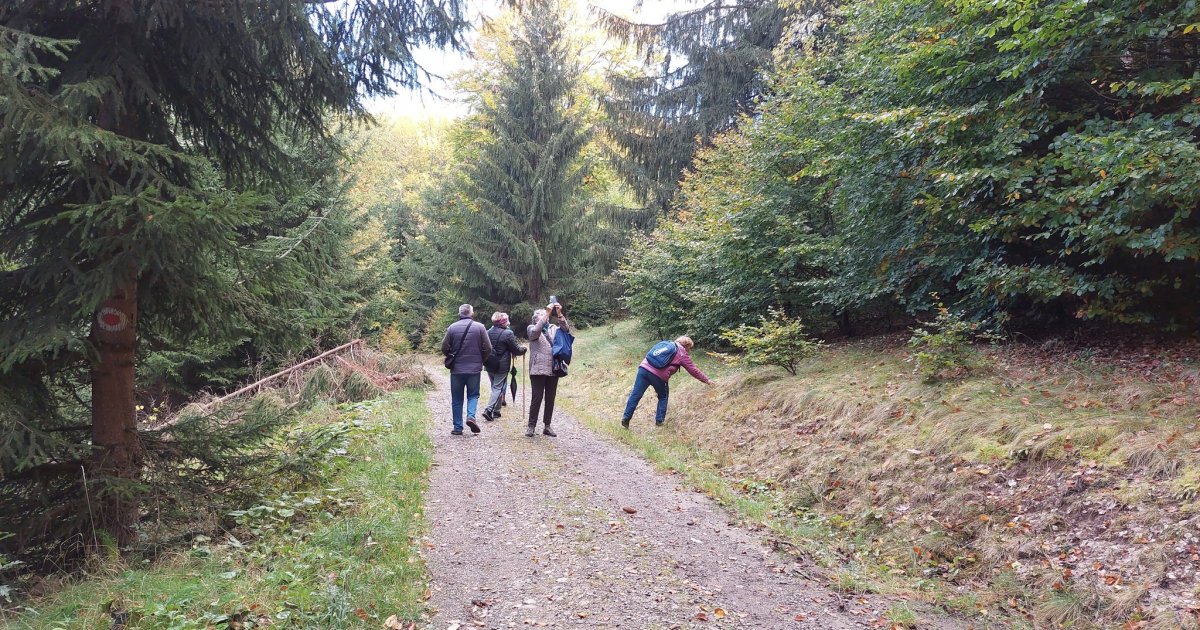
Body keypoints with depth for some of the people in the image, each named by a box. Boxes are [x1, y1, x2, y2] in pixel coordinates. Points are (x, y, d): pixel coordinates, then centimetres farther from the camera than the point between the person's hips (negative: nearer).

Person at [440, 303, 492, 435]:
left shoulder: (452, 328, -3)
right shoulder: (480, 327, -4)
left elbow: (444, 348, -2)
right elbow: (488, 348, -5)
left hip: (456, 369, 1)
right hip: (474, 368, -1)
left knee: (457, 399, 9)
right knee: (473, 395, 14)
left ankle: (458, 428, 11)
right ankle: (471, 416, -11)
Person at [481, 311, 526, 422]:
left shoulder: (488, 332, 4)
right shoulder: (508, 333, -15)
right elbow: (516, 350, -9)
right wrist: (524, 349, 11)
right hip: (501, 366, -6)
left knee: (495, 387, 17)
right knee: (498, 388, 0)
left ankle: (496, 411, 21)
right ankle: (489, 410, -12)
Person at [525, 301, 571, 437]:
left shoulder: (553, 328, 13)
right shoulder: (532, 328, 5)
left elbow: (566, 329, -3)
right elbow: (536, 331, -18)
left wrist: (559, 314, -16)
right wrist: (547, 312, -19)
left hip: (553, 370, 4)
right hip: (538, 370, -4)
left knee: (550, 399, 8)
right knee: (536, 398, -4)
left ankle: (547, 426, 16)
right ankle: (531, 426, 4)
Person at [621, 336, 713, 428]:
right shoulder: (682, 355, 12)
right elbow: (693, 370, 17)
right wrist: (707, 380, 28)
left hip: (644, 368, 4)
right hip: (658, 375, -4)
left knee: (635, 395, 5)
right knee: (663, 396, 21)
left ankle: (626, 418, 4)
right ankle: (659, 420, 21)